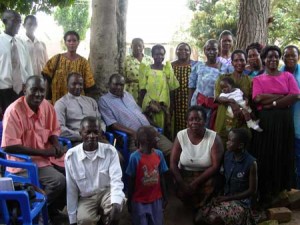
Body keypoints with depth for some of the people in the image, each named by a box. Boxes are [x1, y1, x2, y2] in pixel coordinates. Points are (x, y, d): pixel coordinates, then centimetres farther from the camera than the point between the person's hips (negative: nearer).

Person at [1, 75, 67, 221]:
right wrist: (43, 152, -21)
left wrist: (56, 145, -10)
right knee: (59, 181, -24)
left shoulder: (47, 106, 0)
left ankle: (51, 209, 13)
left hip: (47, 158, 7)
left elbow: (53, 130, 14)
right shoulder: (13, 111, -19)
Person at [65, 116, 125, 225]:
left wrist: (116, 203, -38)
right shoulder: (71, 156, -9)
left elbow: (116, 180, -18)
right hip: (86, 198, 0)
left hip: (107, 192, 1)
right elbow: (71, 189, -3)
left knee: (118, 201, -32)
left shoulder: (110, 151, -10)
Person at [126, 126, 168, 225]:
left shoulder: (159, 154, -5)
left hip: (156, 200, 4)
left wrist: (165, 197, 7)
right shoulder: (135, 157, -17)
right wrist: (129, 201, -4)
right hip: (139, 201, -4)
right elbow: (131, 181, -9)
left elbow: (161, 177, 4)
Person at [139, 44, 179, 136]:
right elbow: (142, 89, 4)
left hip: (164, 104, 1)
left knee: (164, 128, 4)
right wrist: (140, 104, 3)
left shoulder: (168, 69, 3)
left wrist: (172, 104, 3)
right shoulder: (146, 69, 2)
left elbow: (172, 88, 5)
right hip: (149, 104, 0)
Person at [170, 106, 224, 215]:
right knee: (182, 191, -25)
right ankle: (197, 209, 9)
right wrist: (182, 184, -21)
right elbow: (173, 163, -8)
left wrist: (196, 183, -23)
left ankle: (203, 210, 4)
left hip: (206, 176, -1)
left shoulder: (213, 137, -13)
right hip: (184, 175, 2)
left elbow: (216, 166, -16)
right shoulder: (181, 136, -8)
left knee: (209, 189, -30)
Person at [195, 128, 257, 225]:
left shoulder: (251, 163, -17)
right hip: (224, 197, 5)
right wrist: (218, 196, -6)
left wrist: (227, 198, -14)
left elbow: (252, 191, -12)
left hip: (240, 201, -5)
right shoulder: (227, 155, -2)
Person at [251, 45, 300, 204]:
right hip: (265, 120, -1)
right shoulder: (258, 79, 9)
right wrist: (283, 96, -7)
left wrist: (273, 103, -12)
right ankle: (265, 192, 9)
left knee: (282, 154, 3)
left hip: (284, 120, 1)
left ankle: (280, 189, 13)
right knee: (264, 154, 0)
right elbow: (258, 98, -8)